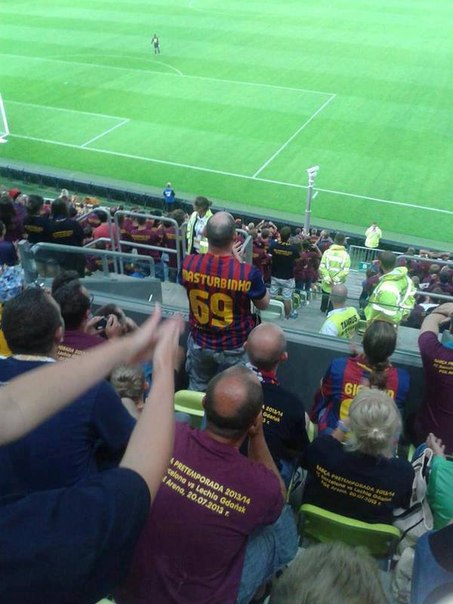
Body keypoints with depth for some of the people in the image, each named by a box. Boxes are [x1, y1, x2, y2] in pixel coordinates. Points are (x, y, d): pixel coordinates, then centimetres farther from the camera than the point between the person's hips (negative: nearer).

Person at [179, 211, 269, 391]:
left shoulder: (188, 263, -20)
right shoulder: (247, 272, -30)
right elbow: (264, 304, -8)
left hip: (199, 342, 3)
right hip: (234, 347, -3)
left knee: (197, 389, 27)